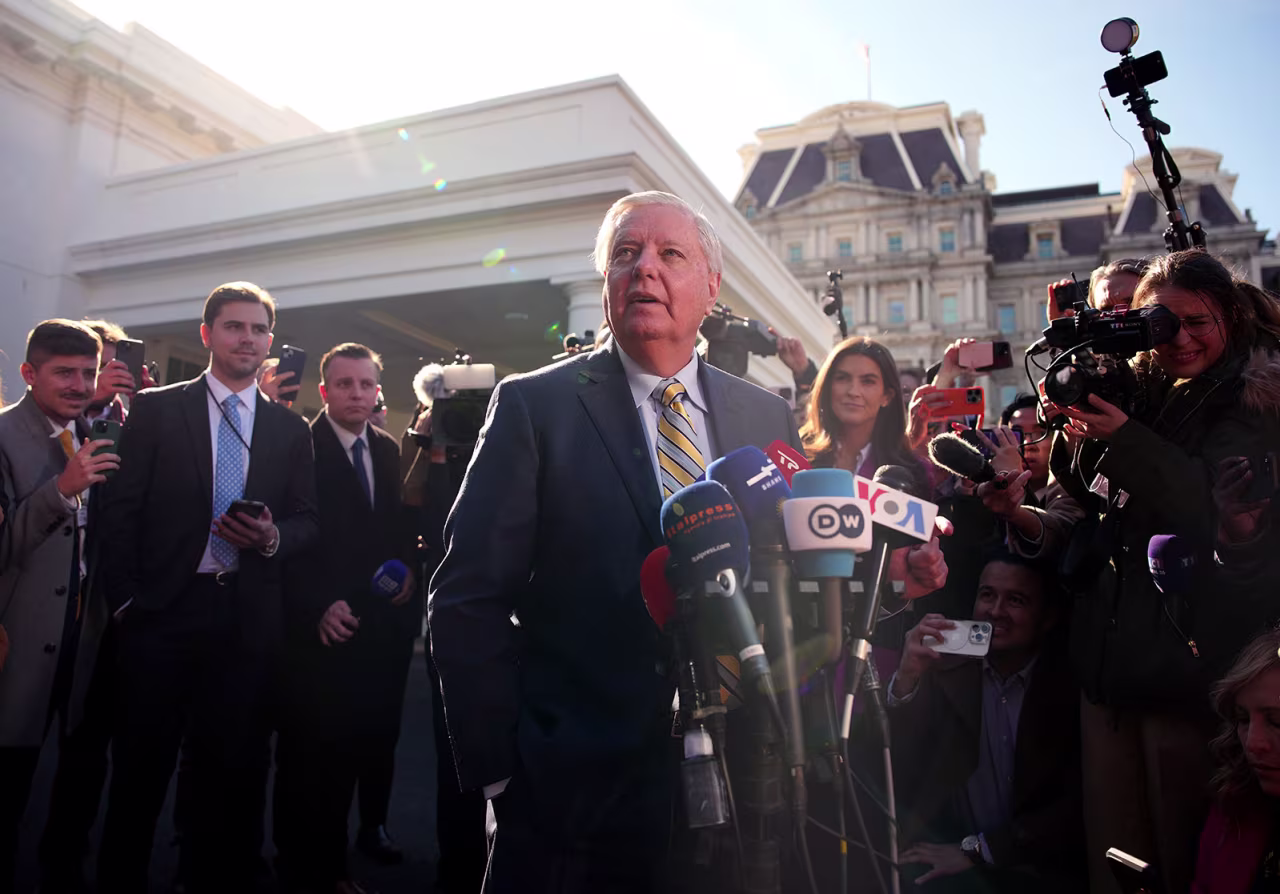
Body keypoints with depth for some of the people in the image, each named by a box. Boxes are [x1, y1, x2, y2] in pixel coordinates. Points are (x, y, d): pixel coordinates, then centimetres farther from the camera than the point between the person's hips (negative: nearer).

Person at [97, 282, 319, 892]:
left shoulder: (290, 429, 9)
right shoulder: (156, 409, 4)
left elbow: (307, 521, 8)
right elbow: (121, 508, 0)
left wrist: (273, 537, -13)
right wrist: (125, 599, -6)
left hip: (249, 619, 2)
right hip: (164, 609, -1)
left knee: (232, 768, 11)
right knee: (141, 766, 8)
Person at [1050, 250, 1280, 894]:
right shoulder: (1141, 389, 12)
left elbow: (1217, 508, -15)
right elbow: (1088, 494, 13)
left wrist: (1125, 437, -25)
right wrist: (1079, 430, -5)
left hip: (1184, 659, -5)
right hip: (1108, 649, 5)